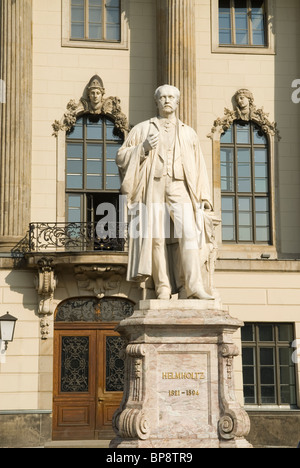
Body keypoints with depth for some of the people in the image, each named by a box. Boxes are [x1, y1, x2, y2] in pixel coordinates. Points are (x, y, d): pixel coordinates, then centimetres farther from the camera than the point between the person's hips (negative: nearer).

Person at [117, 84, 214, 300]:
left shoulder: (189, 133, 22)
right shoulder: (142, 129, 18)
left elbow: (199, 167, 19)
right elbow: (121, 156, 13)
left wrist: (204, 197, 8)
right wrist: (143, 148, -6)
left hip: (180, 188, 0)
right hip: (153, 187, 0)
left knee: (188, 232, -18)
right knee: (156, 237, -9)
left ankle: (194, 286, -25)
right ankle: (163, 288, -7)